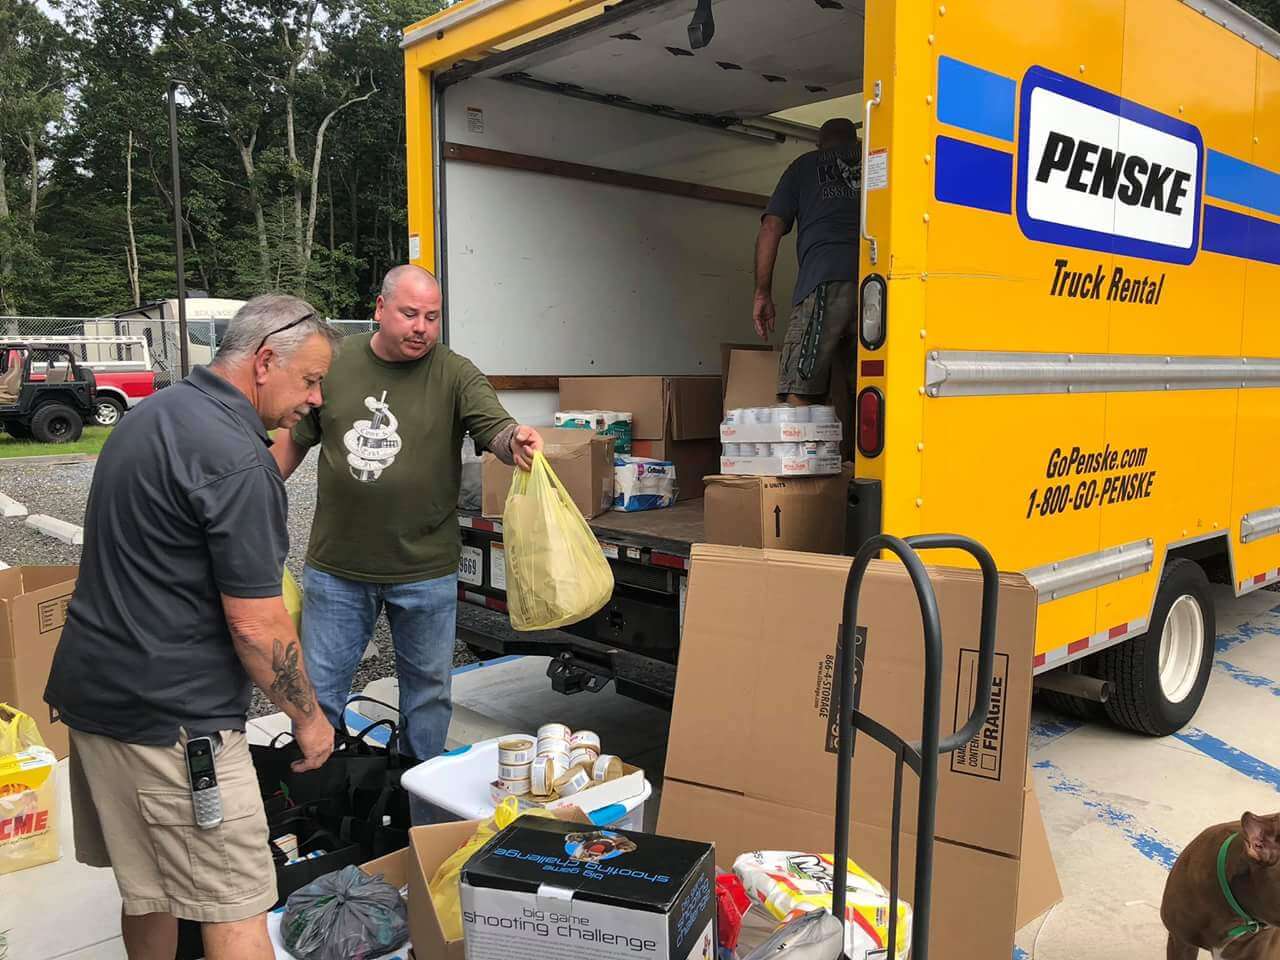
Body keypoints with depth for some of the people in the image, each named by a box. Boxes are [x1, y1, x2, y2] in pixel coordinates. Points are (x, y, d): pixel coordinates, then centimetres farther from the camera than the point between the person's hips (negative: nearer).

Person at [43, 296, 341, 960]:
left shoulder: (150, 415, 10)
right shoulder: (237, 460, -21)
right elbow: (255, 624, -20)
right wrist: (309, 717, -6)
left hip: (90, 687, 10)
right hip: (170, 717, -10)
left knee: (146, 891, 22)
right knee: (236, 906, 0)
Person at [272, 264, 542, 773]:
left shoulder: (455, 374, -5)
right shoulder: (334, 364, 1)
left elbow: (496, 427, -18)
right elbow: (295, 440, 10)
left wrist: (516, 441, -41)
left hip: (425, 570, -1)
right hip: (336, 566, 1)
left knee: (428, 691, 15)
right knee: (316, 692, 12)